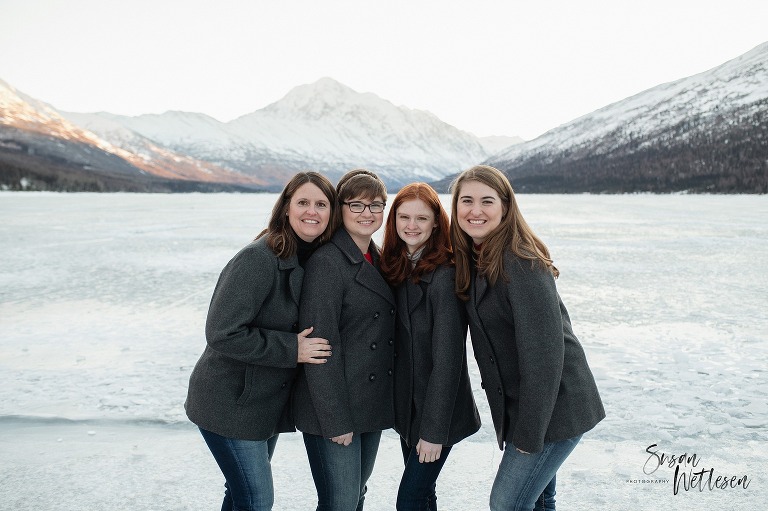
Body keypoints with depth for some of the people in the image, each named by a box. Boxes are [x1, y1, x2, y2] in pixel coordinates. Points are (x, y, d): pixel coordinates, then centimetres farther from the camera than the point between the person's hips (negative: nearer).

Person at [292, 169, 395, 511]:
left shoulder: (377, 260, 10)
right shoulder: (327, 261, -15)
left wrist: (387, 403, 12)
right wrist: (335, 419, -18)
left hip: (372, 404, 8)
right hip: (333, 409, -8)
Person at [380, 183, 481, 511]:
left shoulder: (445, 275, -20)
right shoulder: (393, 268, 2)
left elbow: (448, 358, -20)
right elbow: (394, 342, 7)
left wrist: (434, 429, -18)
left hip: (439, 411, -6)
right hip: (406, 406, 6)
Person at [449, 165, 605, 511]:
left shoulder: (521, 262, -22)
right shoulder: (475, 259, 5)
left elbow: (544, 351, -24)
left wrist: (529, 432, -20)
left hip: (553, 411, -8)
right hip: (519, 405, 8)